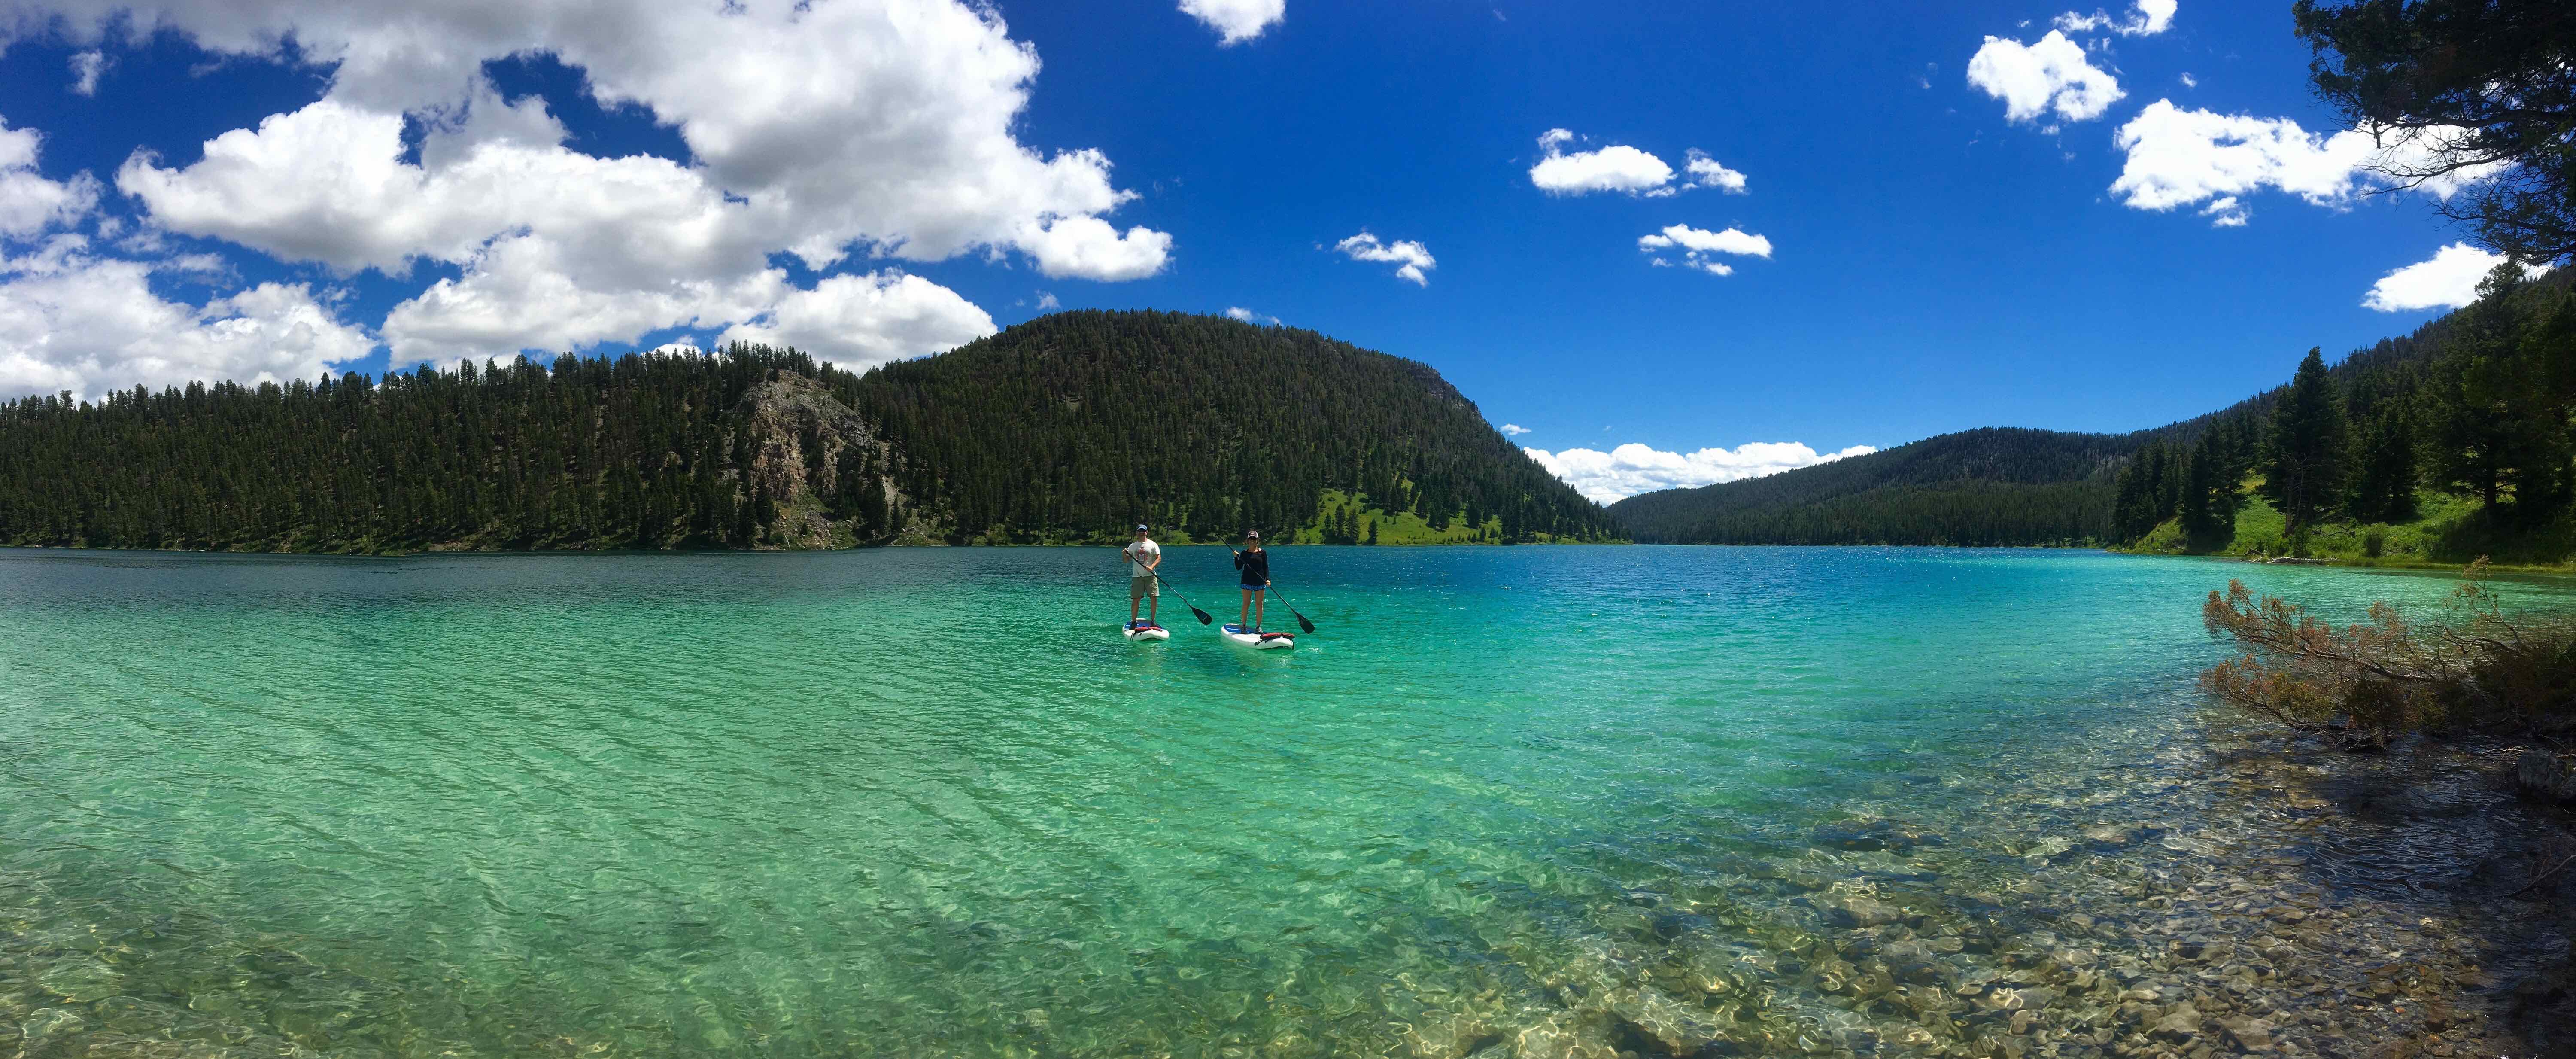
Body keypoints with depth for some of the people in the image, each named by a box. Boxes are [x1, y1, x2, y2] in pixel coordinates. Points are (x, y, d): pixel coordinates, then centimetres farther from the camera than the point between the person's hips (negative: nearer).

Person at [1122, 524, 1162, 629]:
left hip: (1150, 576, -1)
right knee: (1136, 600, -3)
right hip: (1137, 576, 1)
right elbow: (1127, 561, 12)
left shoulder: (1153, 545, 4)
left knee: (1154, 597, -7)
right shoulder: (1132, 546, 11)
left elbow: (1159, 558, -3)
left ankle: (1153, 621, 5)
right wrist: (1124, 555, -10)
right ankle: (1133, 622, 5)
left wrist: (1151, 567, -20)